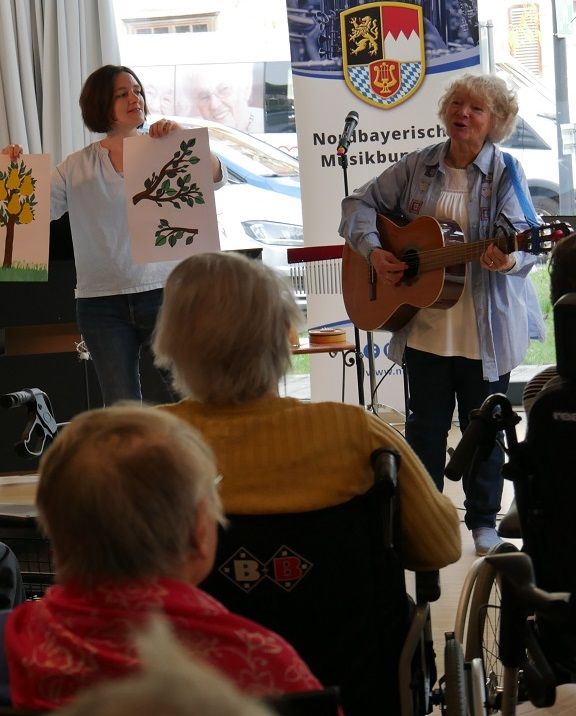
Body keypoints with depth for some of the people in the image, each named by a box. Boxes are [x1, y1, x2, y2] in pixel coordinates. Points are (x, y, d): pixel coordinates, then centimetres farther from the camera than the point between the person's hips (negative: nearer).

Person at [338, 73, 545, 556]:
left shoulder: (505, 174, -7)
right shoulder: (418, 167, 3)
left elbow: (522, 241, -19)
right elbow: (360, 204, 10)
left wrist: (508, 259, -42)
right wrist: (373, 250, -7)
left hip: (486, 331, -3)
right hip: (424, 329, 3)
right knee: (425, 426, 12)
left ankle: (484, 521, 24)